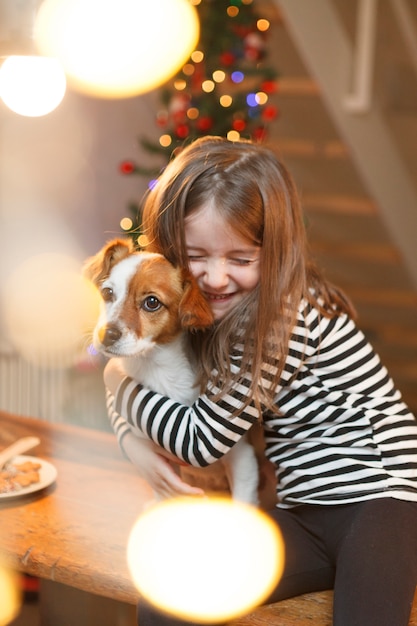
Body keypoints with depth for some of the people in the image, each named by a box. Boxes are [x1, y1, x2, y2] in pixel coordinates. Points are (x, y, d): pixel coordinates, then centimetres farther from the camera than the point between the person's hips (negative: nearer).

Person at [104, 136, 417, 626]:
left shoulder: (289, 315, -19)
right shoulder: (200, 312, 6)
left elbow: (203, 440, -14)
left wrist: (119, 384, 0)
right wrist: (138, 449, -3)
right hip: (305, 513, 6)